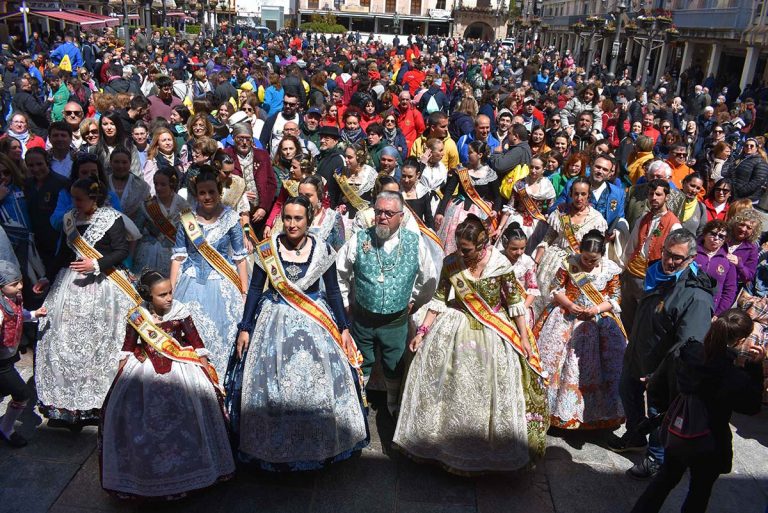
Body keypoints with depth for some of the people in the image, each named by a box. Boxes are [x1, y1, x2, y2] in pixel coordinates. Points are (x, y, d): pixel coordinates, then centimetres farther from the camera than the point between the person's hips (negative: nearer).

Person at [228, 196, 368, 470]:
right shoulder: (267, 249, -6)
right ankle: (275, 447, 25)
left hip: (315, 322, 0)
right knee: (270, 385, 5)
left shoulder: (322, 250, -5)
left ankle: (321, 444, 27)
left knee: (318, 383, 5)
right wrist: (244, 328, 0)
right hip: (275, 321, 0)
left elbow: (333, 291, 3)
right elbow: (254, 289, 1)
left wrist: (344, 329, 2)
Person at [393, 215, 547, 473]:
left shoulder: (500, 265, -15)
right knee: (451, 387, 6)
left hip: (494, 333, -2)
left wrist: (524, 337, -4)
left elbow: (515, 302, -6)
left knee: (495, 389, 6)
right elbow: (439, 299, -1)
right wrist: (422, 331, -2)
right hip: (459, 328, 2)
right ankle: (452, 442, 27)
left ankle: (495, 448, 27)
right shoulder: (451, 263, -10)